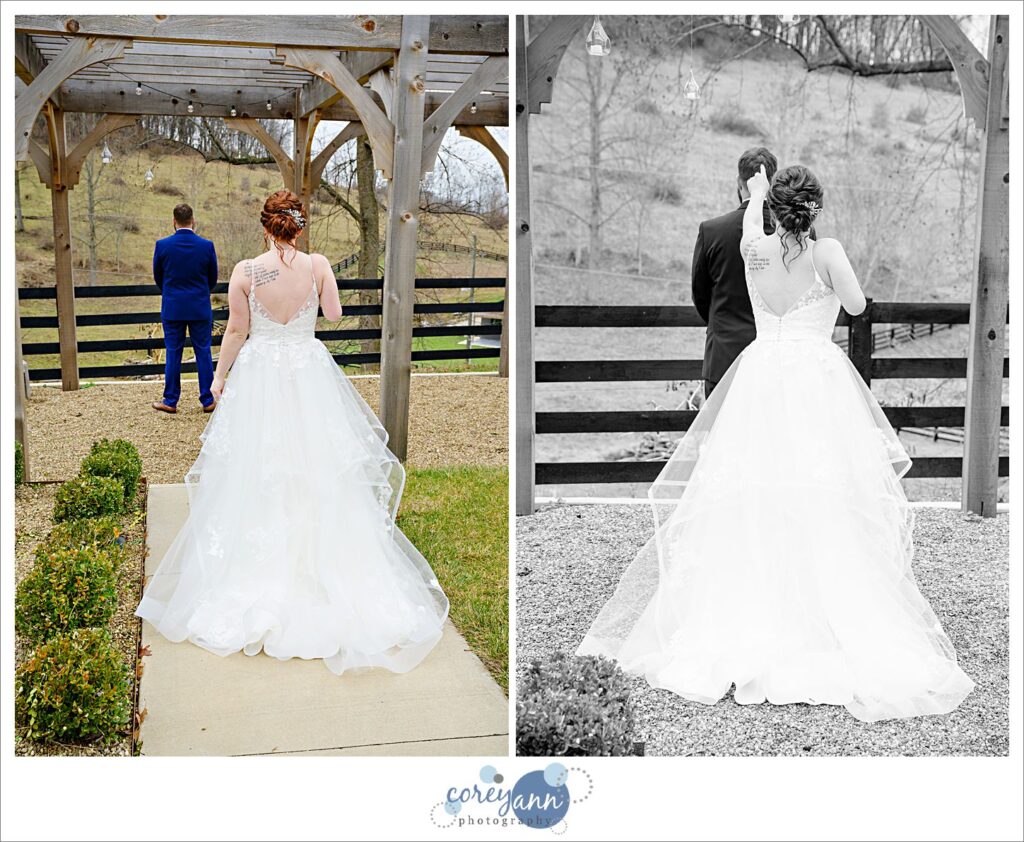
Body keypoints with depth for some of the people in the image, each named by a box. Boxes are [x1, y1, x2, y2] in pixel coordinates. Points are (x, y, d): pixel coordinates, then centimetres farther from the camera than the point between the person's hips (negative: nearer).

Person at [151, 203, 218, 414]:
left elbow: (157, 276, 6)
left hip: (172, 307, 0)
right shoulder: (207, 246, -6)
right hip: (200, 308, 0)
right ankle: (208, 401, 10)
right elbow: (213, 278, 5)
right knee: (203, 353, 6)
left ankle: (170, 401, 11)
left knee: (173, 353, 7)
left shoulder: (162, 245, -6)